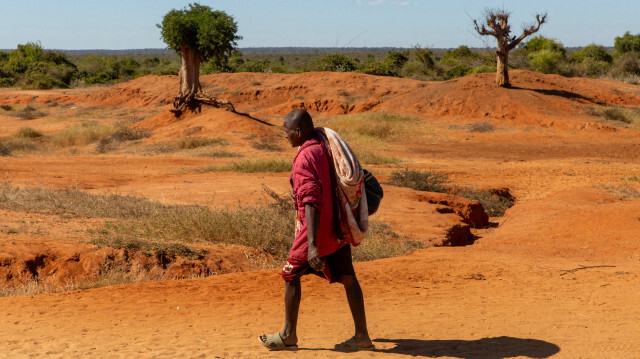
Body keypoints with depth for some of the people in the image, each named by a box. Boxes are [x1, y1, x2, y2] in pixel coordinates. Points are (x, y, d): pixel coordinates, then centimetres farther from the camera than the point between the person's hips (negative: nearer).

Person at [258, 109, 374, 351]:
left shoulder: (305, 158, -20)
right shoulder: (325, 148, 7)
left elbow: (312, 202, -27)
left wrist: (312, 244, -31)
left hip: (318, 229, -8)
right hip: (338, 227, 8)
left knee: (291, 275, 7)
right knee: (347, 277, 9)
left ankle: (288, 335, 16)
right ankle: (362, 336, 11)